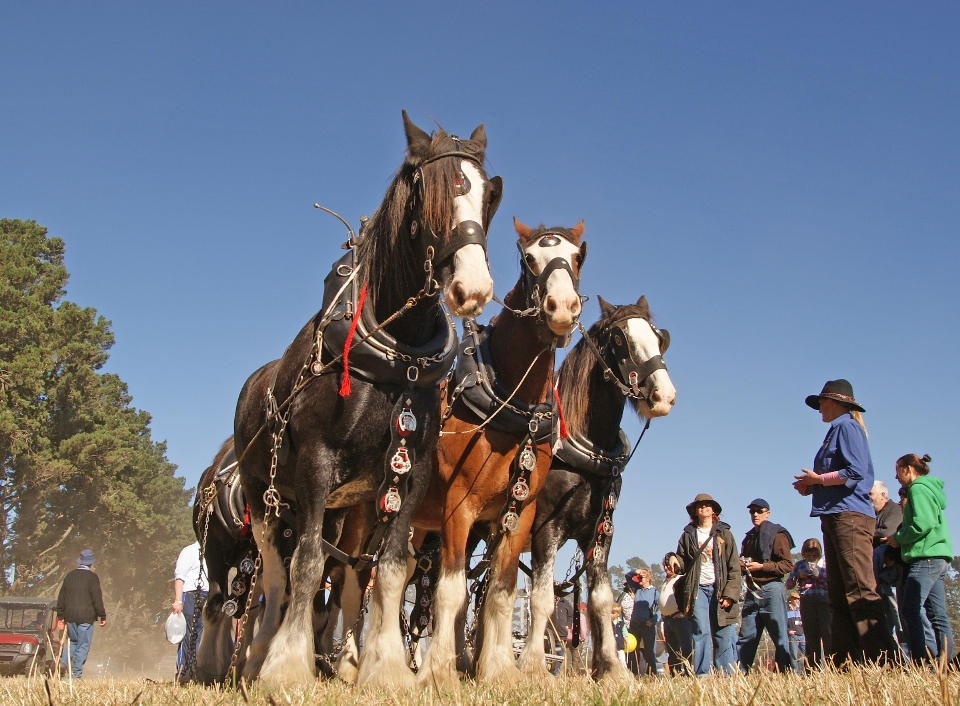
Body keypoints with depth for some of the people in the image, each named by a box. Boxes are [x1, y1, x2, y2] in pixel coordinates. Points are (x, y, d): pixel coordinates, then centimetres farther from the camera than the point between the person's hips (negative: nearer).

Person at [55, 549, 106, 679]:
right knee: (83, 646, 1)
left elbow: (61, 598, 13)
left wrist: (61, 617, 19)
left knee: (74, 641, 22)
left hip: (70, 616, 5)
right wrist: (102, 616, -2)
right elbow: (97, 599, -9)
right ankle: (76, 674, 0)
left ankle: (64, 660, -1)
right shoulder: (92, 577, -7)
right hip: (86, 617, -5)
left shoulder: (69, 576, 10)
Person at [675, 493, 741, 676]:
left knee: (724, 636, -2)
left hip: (719, 590, 0)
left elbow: (734, 567, 3)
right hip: (698, 589, 0)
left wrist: (729, 594, -7)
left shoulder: (724, 534, 8)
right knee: (701, 632, -9)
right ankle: (701, 674, -6)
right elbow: (682, 561, 13)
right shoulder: (688, 535, 12)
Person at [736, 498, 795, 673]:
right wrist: (742, 566, 9)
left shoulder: (777, 535, -1)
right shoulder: (749, 538, 21)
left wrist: (761, 566, -15)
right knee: (746, 638, 3)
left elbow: (788, 565, -10)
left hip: (772, 590, -7)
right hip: (752, 592, 7)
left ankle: (785, 673, -3)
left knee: (780, 637, -5)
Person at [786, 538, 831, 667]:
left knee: (827, 632, -11)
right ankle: (814, 668, 8)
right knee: (811, 635, 4)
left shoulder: (825, 564, 9)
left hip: (824, 601, -2)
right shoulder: (799, 565, 14)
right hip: (806, 602, 2)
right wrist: (798, 576, -2)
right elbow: (789, 584, 14)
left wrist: (819, 575, -11)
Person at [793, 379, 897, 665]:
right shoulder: (836, 431, 24)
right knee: (838, 597, 7)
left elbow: (855, 471, -17)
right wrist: (812, 487, 9)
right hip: (836, 518, 10)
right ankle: (845, 663, 7)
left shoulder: (847, 427, -4)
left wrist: (818, 479, -6)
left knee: (861, 593, -15)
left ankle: (884, 660, -18)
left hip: (850, 516, -10)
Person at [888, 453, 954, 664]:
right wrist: (900, 538, 13)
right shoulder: (929, 488, 24)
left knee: (912, 611, -15)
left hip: (926, 558, -11)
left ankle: (922, 663, -21)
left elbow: (923, 524, -19)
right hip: (939, 558, 11)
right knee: (938, 615, 6)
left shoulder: (918, 488, -6)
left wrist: (898, 538, -5)